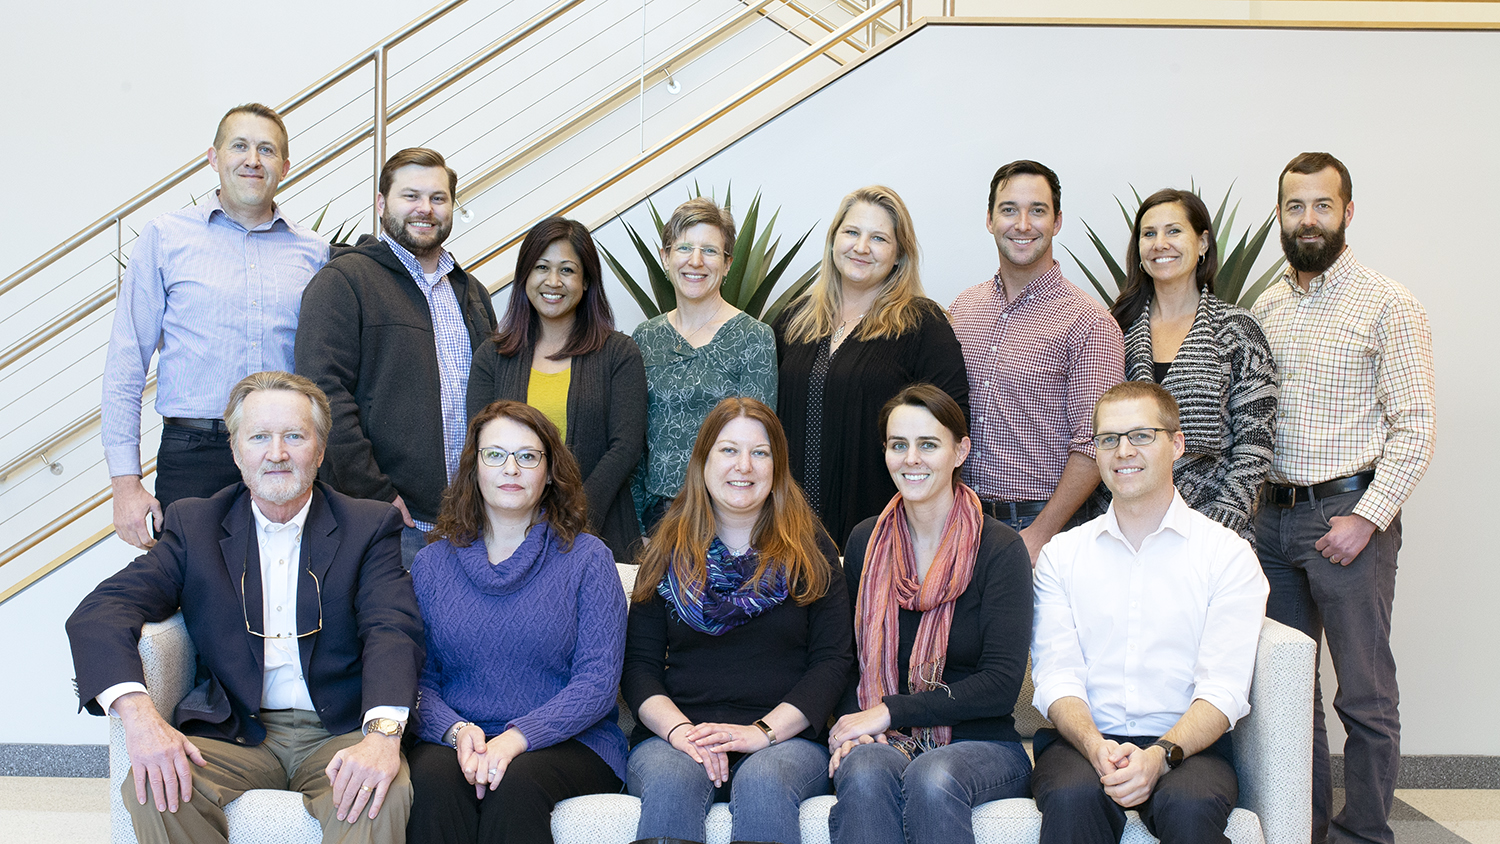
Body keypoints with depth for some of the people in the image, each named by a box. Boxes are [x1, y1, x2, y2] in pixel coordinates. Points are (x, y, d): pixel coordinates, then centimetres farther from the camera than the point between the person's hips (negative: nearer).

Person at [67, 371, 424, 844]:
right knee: (154, 789, -28)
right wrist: (138, 713, -23)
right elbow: (99, 613, -2)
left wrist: (382, 733, -30)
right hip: (232, 732, 2)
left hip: (337, 734, -2)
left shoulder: (370, 527, 6)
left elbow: (393, 631, -9)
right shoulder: (194, 525, 10)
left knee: (384, 794, -35)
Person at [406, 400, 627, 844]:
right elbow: (418, 677, 7)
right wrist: (457, 731, -15)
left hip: (566, 741, -1)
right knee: (433, 776, -31)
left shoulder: (587, 559, 4)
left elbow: (597, 682, -5)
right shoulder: (432, 563, 12)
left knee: (517, 780, -33)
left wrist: (517, 737, -20)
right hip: (454, 741, 2)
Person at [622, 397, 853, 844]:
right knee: (669, 782, -32)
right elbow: (638, 663, 8)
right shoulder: (668, 553, 14)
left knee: (762, 784, -35)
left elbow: (833, 659, 2)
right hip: (673, 735, 1)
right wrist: (679, 730, -11)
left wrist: (763, 731, -11)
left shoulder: (810, 550, 10)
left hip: (786, 737, -1)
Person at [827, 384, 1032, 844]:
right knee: (864, 773, -33)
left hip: (980, 744, -2)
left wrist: (890, 711, -13)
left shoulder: (1000, 549, -3)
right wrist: (854, 728, -10)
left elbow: (1001, 684, -10)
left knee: (932, 779, -36)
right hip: (883, 743, 2)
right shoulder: (864, 542, 9)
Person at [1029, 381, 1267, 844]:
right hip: (1083, 740, 1)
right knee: (1072, 798, -33)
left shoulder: (1228, 554, 5)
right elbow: (1056, 675, 2)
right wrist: (1096, 747, -19)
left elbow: (1223, 689, -4)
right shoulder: (1061, 554, 12)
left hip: (1188, 743, 0)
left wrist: (1160, 755, -22)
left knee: (1189, 805, -34)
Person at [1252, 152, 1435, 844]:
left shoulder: (1387, 304, -5)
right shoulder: (1266, 307, 12)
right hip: (1272, 518, 6)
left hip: (1349, 514, -5)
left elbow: (1414, 426, -9)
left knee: (1365, 695, 0)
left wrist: (1366, 517, -16)